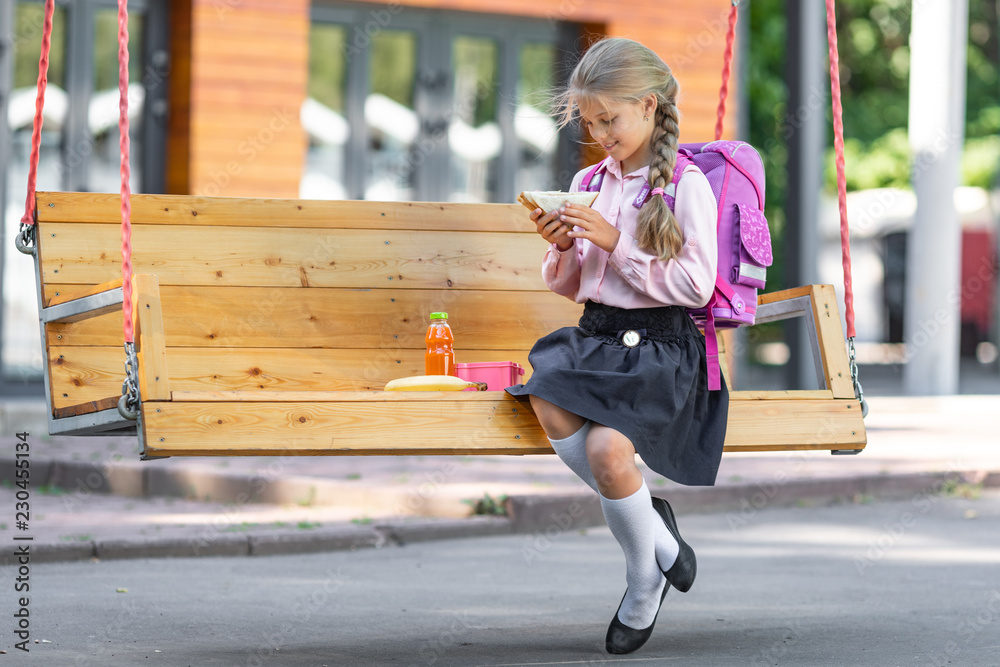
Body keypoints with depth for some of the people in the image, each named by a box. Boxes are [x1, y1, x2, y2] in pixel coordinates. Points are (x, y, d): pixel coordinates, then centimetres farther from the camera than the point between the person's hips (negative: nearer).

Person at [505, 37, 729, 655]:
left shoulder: (685, 184, -4)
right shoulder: (588, 183, 14)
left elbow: (696, 285, -12)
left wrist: (615, 243, -14)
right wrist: (563, 249, -2)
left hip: (661, 343, -6)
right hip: (596, 332, 6)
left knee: (606, 447, -30)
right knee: (549, 402, -29)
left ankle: (645, 578, -1)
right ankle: (655, 532, -9)